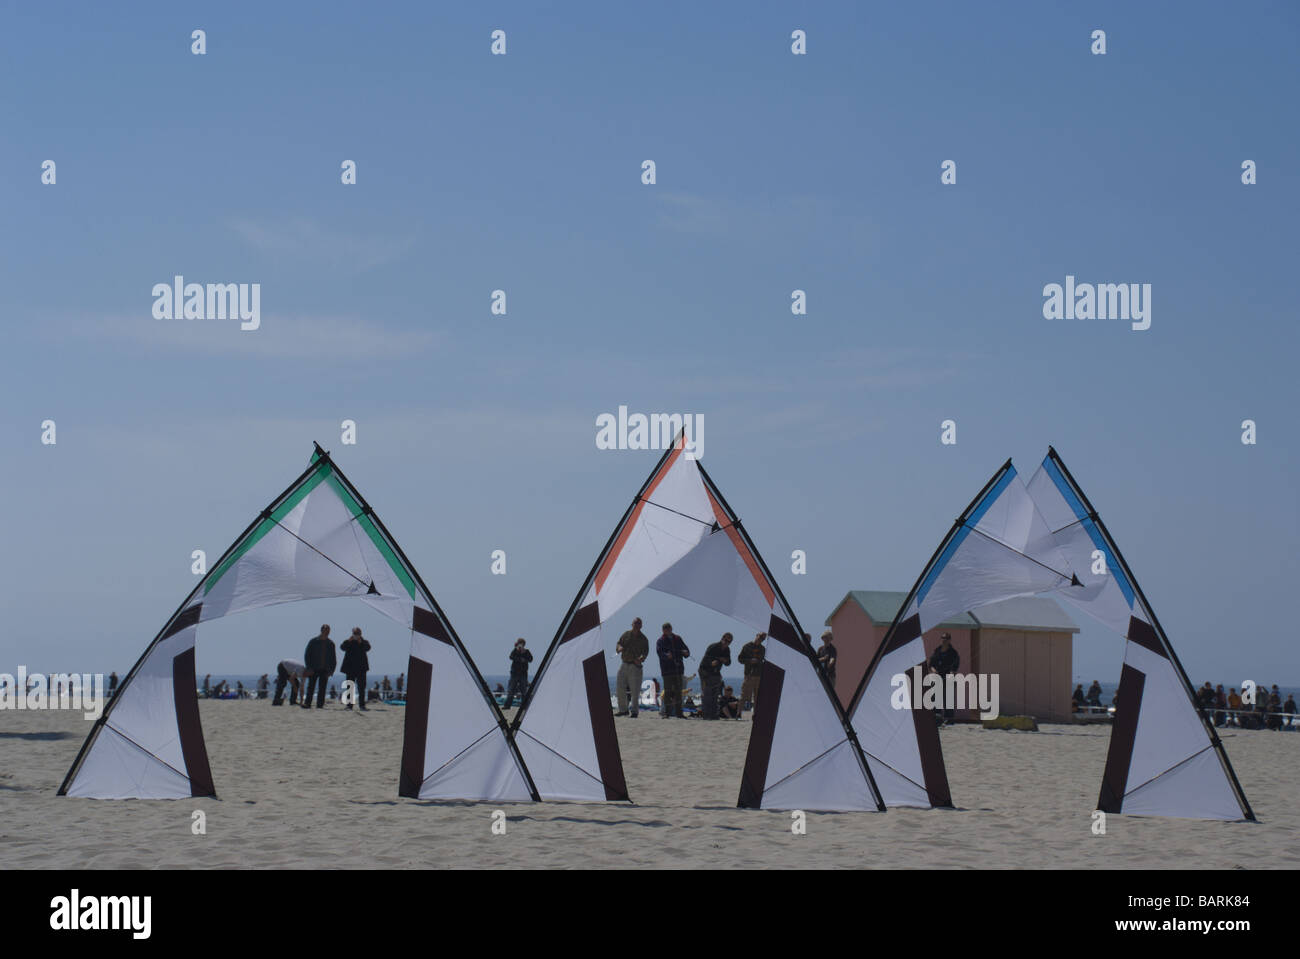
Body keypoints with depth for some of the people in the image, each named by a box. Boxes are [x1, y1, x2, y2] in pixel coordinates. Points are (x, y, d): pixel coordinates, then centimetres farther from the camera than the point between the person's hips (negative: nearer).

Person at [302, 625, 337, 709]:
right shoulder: (313, 642, 1)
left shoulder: (331, 643, 8)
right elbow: (306, 655, 1)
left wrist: (331, 670, 1)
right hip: (314, 669, -2)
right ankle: (307, 704, -5)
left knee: (322, 688, -1)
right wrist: (309, 668, -8)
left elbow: (333, 658, 12)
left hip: (325, 670, 2)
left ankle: (320, 704, 2)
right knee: (311, 687, -5)